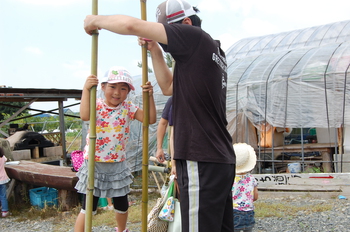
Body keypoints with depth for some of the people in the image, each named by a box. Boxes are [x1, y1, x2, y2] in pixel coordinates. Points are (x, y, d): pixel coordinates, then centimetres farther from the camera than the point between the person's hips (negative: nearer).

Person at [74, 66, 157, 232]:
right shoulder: (97, 106, -9)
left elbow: (151, 119, -8)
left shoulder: (128, 108, 0)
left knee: (122, 205, 18)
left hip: (118, 165, 4)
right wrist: (86, 89, -38)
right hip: (94, 164, -4)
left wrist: (149, 96, -16)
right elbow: (85, 116, -32)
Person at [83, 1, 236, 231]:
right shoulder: (212, 51, 19)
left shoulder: (195, 37, -8)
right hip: (222, 160, 10)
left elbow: (132, 25, -12)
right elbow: (169, 87, 27)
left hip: (202, 162, -10)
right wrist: (155, 50, 18)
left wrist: (96, 20, 6)